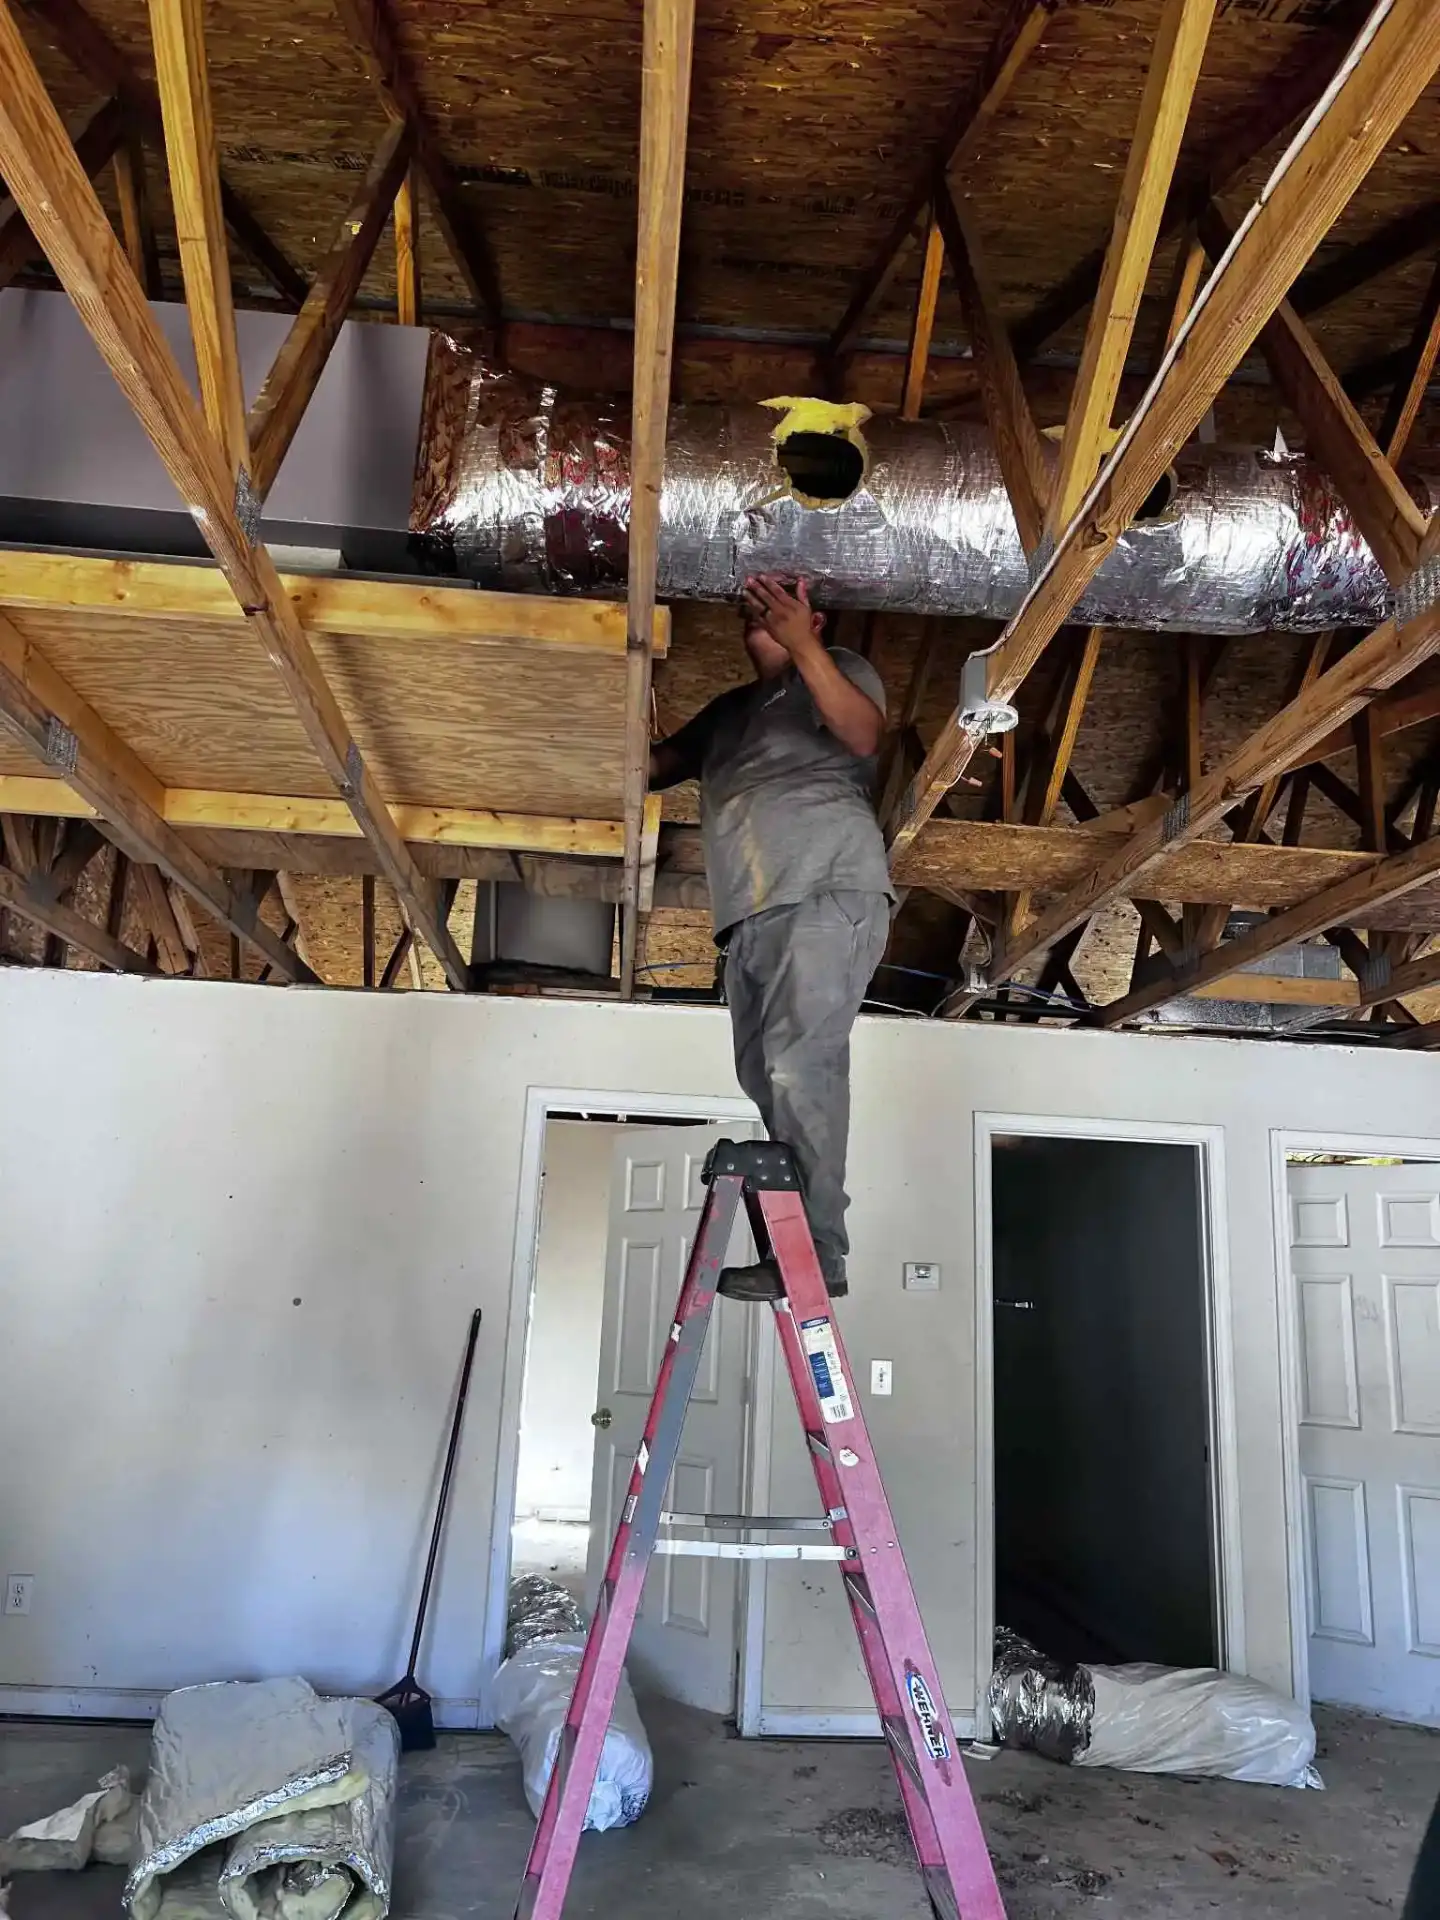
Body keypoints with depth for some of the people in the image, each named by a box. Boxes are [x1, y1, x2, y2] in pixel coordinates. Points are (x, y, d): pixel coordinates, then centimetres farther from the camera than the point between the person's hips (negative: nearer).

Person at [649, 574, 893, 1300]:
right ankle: (801, 1239, 4)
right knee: (766, 1076, 0)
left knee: (801, 1067, -18)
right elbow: (651, 766, 25)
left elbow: (862, 735, -8)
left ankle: (817, 1253, -18)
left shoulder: (839, 670, 14)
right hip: (751, 916, 7)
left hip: (829, 893, -7)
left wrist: (803, 646, -16)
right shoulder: (728, 712, 30)